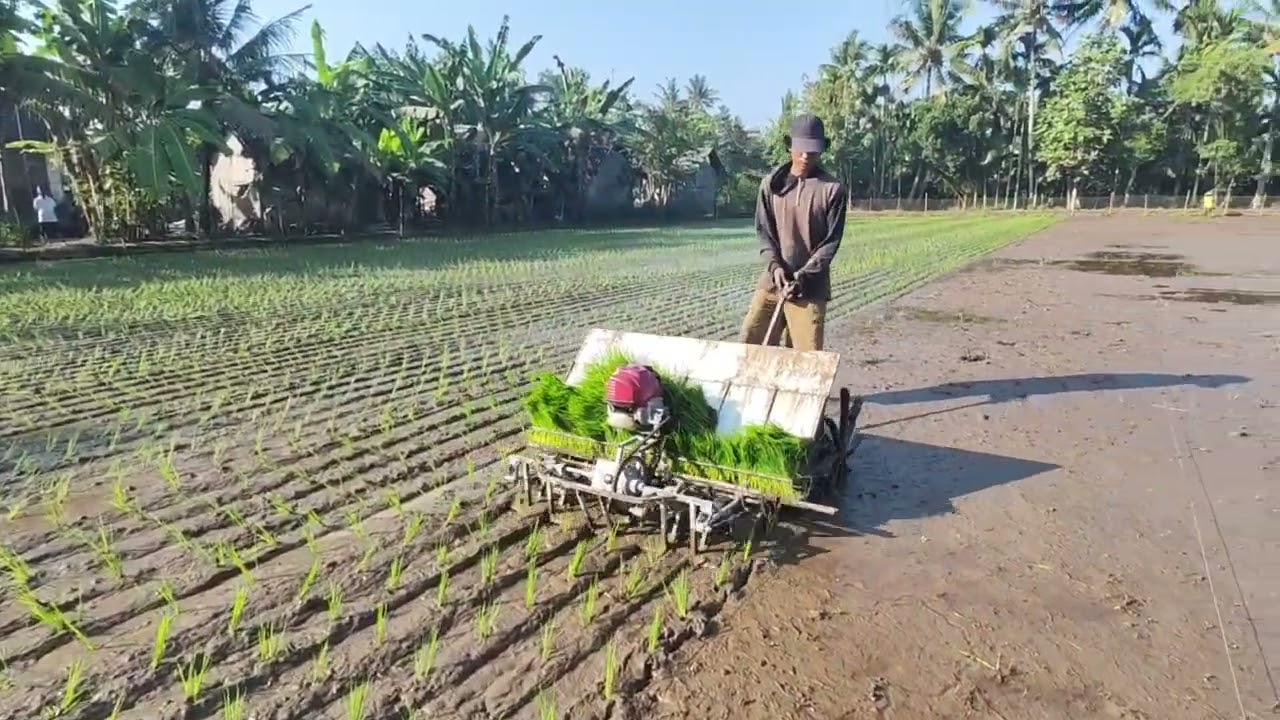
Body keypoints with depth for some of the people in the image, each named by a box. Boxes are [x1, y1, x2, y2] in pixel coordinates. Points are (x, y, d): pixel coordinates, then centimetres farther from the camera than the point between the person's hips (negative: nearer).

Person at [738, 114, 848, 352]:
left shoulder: (833, 190, -3)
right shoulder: (771, 183, 4)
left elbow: (831, 242, -4)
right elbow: (763, 231, 5)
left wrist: (802, 276, -14)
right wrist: (775, 266, -11)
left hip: (810, 288, -2)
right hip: (772, 281, 3)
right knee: (749, 343, 3)